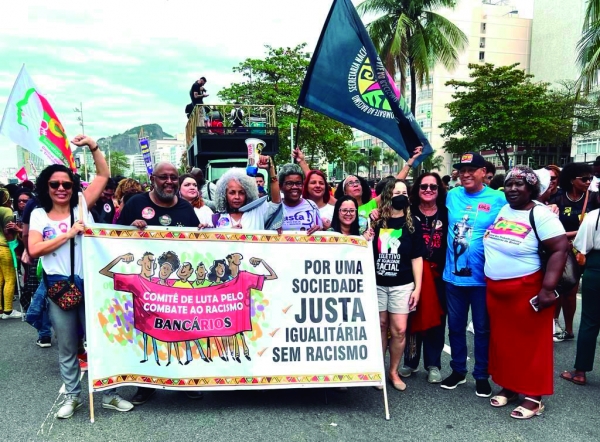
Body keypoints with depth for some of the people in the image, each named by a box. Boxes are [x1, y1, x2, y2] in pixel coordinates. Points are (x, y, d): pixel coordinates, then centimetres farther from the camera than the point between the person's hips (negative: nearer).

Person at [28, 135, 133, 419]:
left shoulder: (81, 205, 4)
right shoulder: (39, 215, 4)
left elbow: (103, 175, 3)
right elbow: (33, 250, -7)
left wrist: (93, 146, -7)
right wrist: (69, 234, -13)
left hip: (89, 284, 0)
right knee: (67, 348, 14)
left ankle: (108, 395, 22)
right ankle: (72, 396, 30)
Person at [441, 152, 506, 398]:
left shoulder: (498, 199, -6)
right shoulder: (451, 195, 3)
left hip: (483, 277, -3)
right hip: (453, 275, 3)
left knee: (483, 329, 11)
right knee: (455, 327, 15)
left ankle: (482, 375, 28)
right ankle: (458, 370, 33)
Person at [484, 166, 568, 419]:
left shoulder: (540, 215, -13)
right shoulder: (502, 211, 7)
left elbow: (560, 250, -18)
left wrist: (548, 289, -24)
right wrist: (491, 279, 12)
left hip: (527, 290, -6)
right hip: (495, 290, 7)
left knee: (531, 343, 6)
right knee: (503, 341, 15)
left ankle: (533, 396, 19)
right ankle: (508, 387, 31)